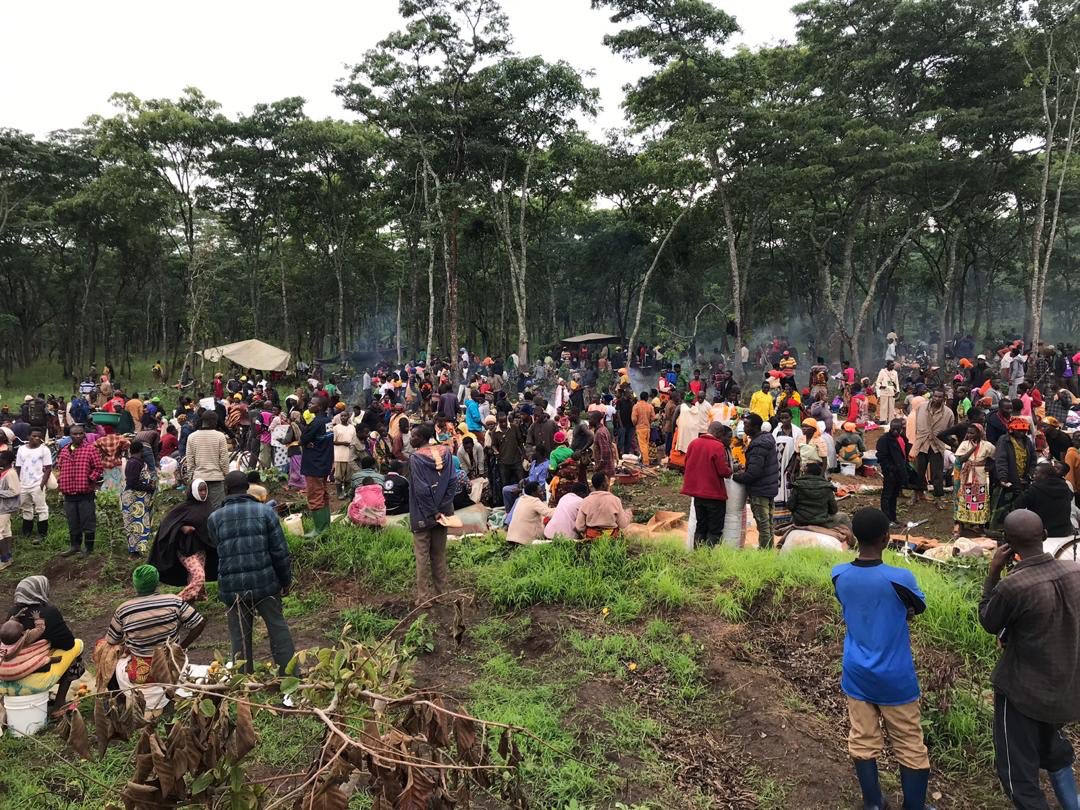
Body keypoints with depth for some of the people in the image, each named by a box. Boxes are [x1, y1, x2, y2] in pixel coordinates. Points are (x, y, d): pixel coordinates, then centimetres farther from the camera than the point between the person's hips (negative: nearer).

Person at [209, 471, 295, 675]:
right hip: (265, 582, -1)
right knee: (278, 628, 11)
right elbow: (280, 551, -5)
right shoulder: (265, 511, -4)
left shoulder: (214, 518, 0)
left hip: (232, 587, 1)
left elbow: (219, 549, 11)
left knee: (240, 636, 11)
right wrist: (286, 580, 6)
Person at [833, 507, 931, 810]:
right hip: (895, 679, -3)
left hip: (856, 675, 4)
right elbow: (919, 607, -2)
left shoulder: (839, 575, -11)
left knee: (863, 743, 14)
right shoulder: (899, 578, -23)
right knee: (910, 748, 14)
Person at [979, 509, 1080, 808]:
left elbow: (989, 622, -9)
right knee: (1054, 750, 30)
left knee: (1018, 769, 10)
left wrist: (993, 572, -9)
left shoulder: (1012, 586, -29)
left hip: (1022, 691, -6)